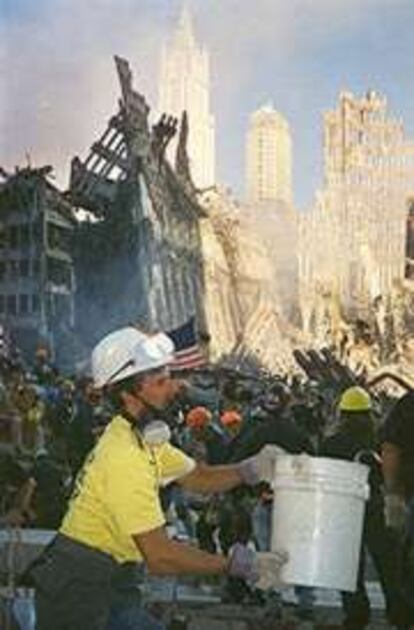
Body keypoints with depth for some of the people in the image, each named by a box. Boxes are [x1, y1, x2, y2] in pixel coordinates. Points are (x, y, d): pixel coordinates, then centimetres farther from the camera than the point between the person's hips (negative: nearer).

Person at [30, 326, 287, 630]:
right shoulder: (125, 457, -25)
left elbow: (196, 477, 13)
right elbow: (160, 556, -26)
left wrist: (249, 470, -5)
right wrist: (236, 565, -21)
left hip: (96, 587, 9)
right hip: (75, 590, -9)